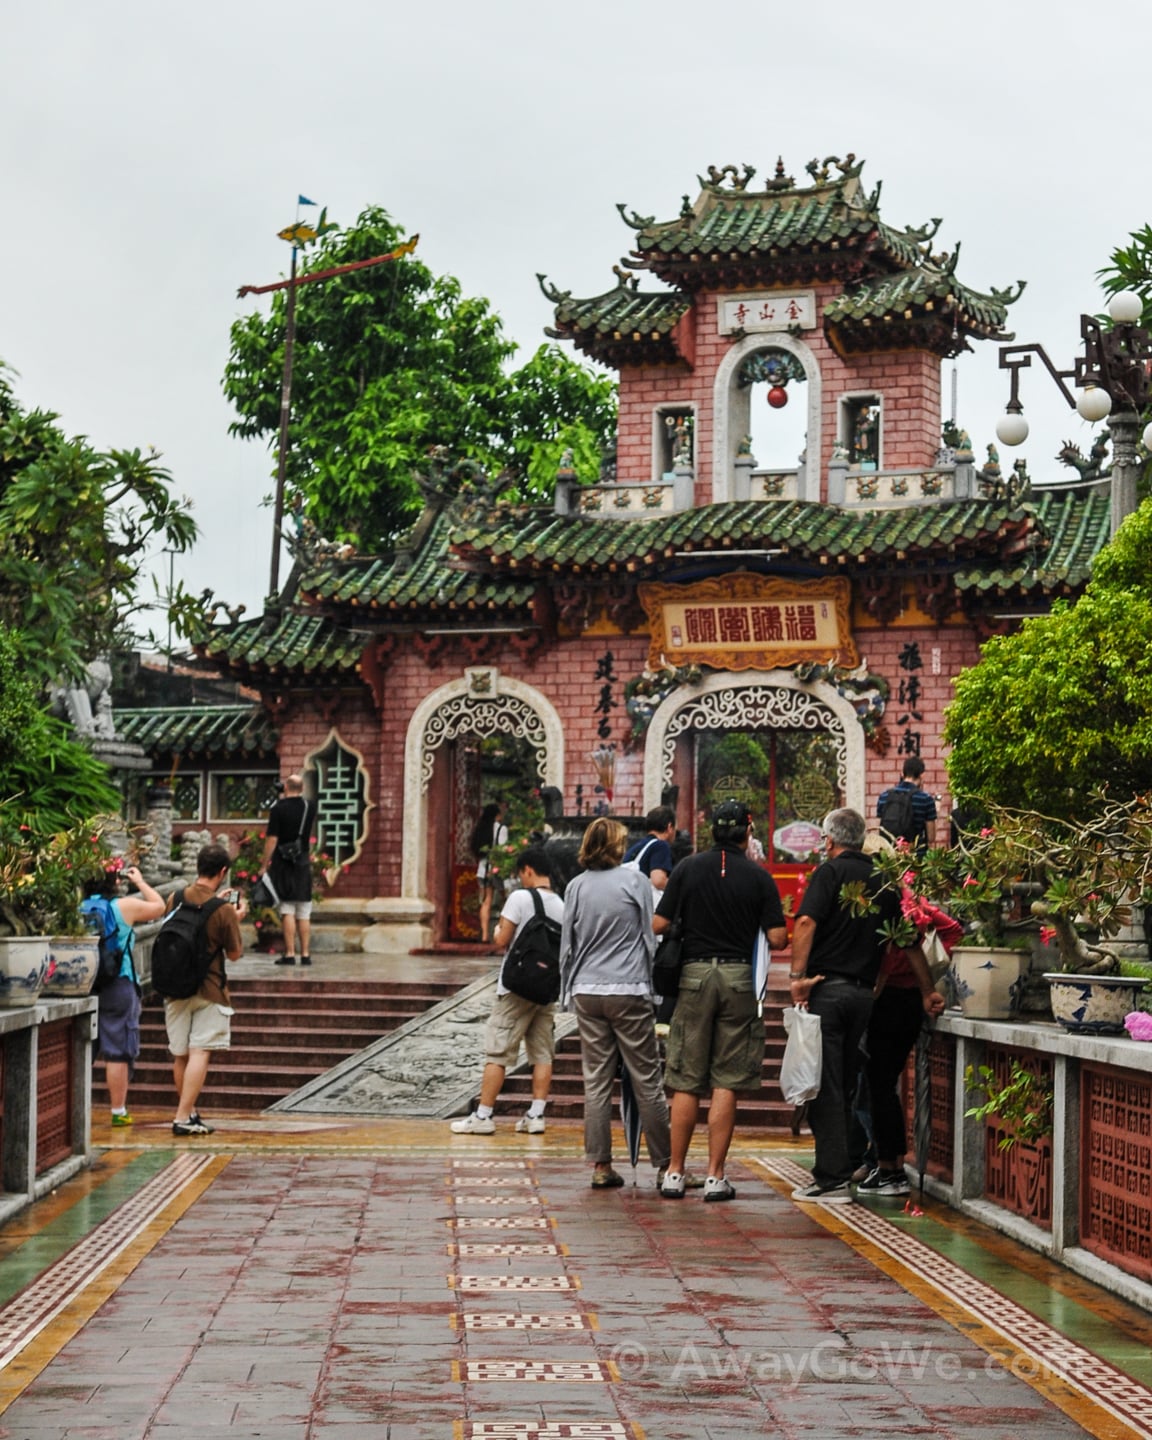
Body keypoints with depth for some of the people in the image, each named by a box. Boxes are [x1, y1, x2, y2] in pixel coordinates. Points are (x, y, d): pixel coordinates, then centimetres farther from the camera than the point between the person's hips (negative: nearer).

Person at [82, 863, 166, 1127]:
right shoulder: (126, 906, -8)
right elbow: (158, 906, 9)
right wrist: (140, 882, 20)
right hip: (119, 985, -4)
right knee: (117, 1052, 2)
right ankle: (118, 1111, 7)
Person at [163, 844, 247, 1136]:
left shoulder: (175, 900, 0)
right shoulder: (223, 911, -14)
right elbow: (234, 953, -4)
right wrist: (236, 921, 9)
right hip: (209, 990, -5)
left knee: (180, 1056, 13)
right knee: (199, 1054, -5)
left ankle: (190, 1112, 26)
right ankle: (183, 1118, -12)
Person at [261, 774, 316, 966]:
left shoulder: (278, 808, -9)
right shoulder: (310, 808, 4)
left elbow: (272, 839, -12)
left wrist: (264, 865, -5)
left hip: (283, 864, -3)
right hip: (303, 864, 3)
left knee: (287, 911, -3)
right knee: (304, 913, 7)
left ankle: (290, 954, -7)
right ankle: (305, 954, 6)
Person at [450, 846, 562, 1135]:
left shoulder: (520, 897, -12)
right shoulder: (561, 905, 7)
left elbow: (502, 940, -12)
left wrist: (498, 931, 8)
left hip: (517, 986, -6)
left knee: (497, 1052, -2)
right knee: (542, 1053, 9)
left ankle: (483, 1116, -1)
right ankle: (536, 1115, 6)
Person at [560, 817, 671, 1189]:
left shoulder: (576, 887, 6)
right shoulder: (635, 881, -3)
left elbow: (567, 945, 11)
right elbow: (650, 937, 1)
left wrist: (569, 992, 20)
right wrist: (652, 986, 9)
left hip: (587, 992, 3)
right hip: (628, 991, -3)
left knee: (596, 1082, 5)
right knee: (646, 1081, 2)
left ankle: (600, 1166, 5)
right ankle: (665, 1165, 6)